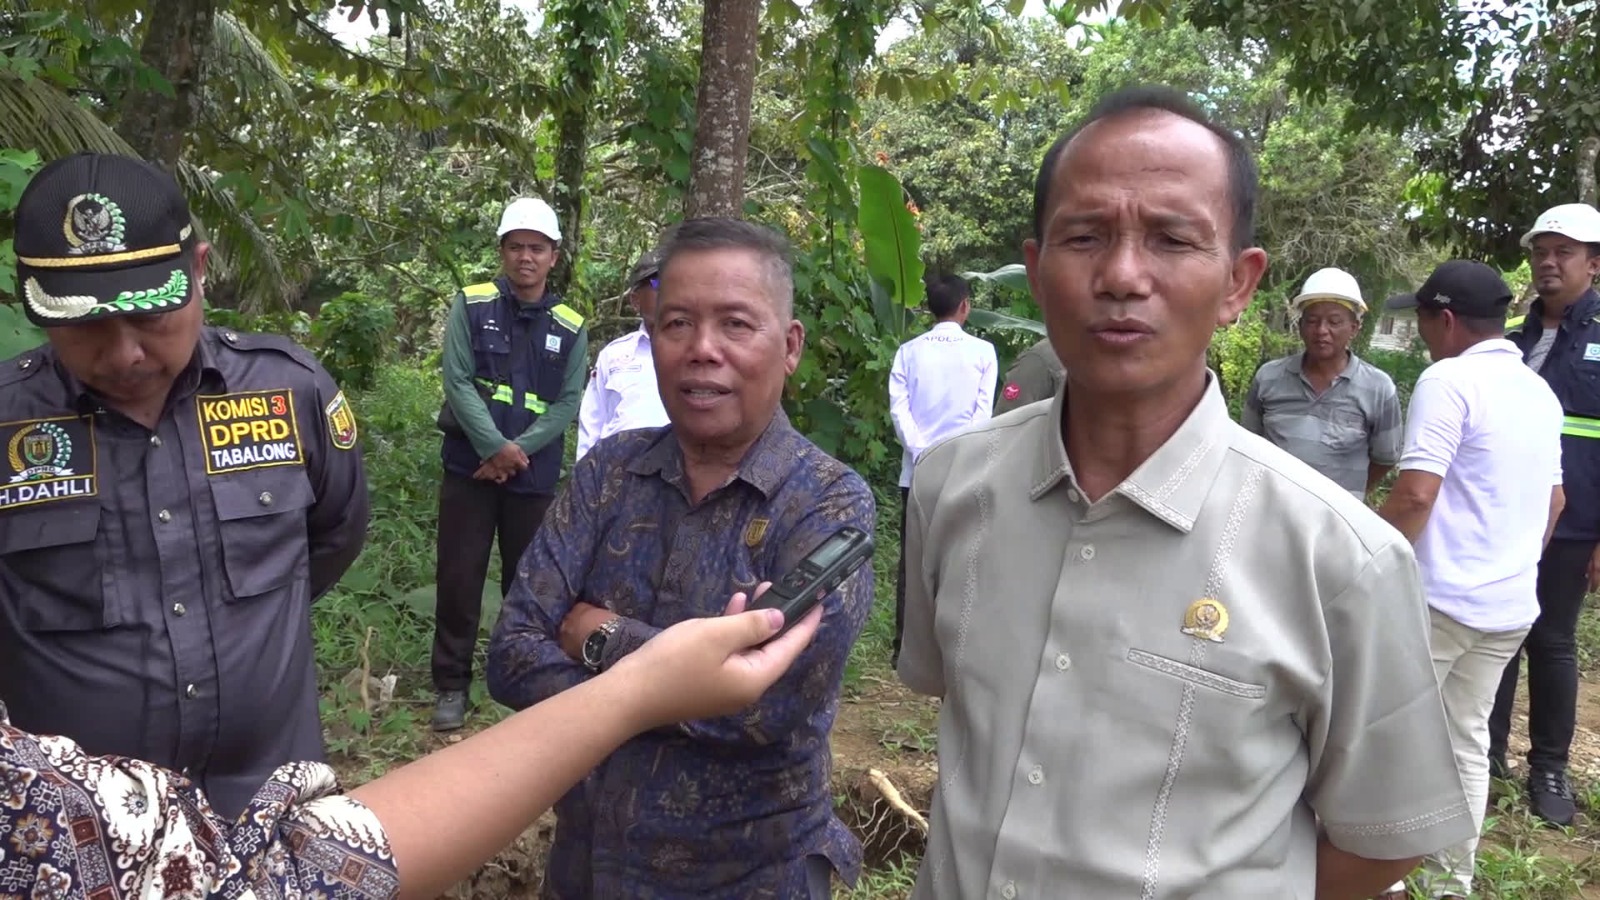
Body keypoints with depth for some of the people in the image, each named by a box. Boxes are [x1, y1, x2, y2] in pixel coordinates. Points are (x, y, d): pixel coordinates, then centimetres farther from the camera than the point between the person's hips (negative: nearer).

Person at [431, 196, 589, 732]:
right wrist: (495, 447, -16)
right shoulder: (471, 305, -1)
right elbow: (458, 381, -8)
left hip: (536, 474, 2)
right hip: (470, 465, -1)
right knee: (459, 578, 4)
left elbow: (568, 402, 0)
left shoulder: (571, 327, 4)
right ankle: (452, 686, 15)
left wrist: (518, 451, -12)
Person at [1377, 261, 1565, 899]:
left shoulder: (1449, 380, -14)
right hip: (1511, 605, 8)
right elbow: (1554, 501, 21)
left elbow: (1414, 495, -22)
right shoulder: (1540, 392, 12)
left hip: (1439, 599, -8)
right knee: (1467, 741, 15)